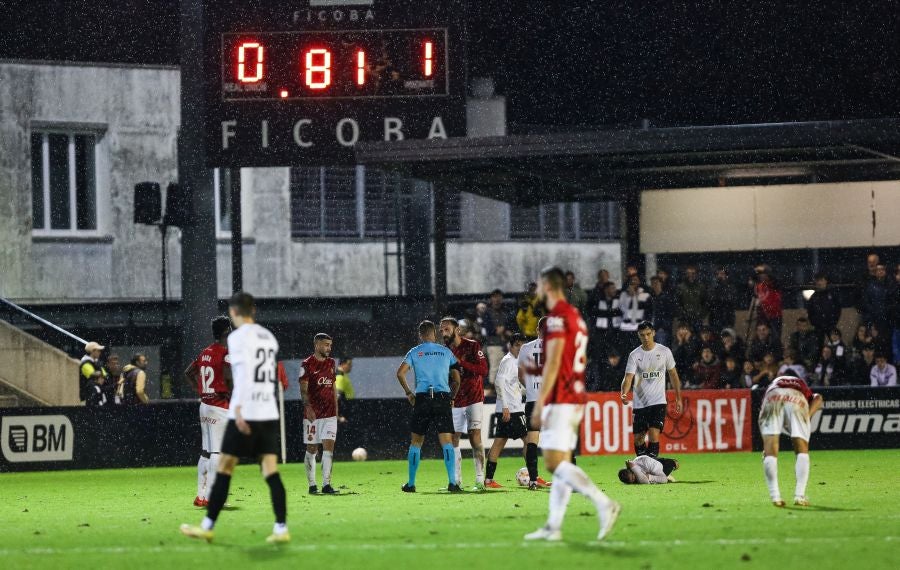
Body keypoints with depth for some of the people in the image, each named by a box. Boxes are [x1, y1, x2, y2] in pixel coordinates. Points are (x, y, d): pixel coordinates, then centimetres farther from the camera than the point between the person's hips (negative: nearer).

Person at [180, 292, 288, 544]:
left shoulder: (238, 337, -6)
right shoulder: (269, 337, 16)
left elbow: (243, 372, -17)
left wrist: (238, 410, -21)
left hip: (246, 412, -6)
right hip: (269, 412, 6)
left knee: (224, 469, 3)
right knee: (271, 471, 1)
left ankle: (207, 526, 8)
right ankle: (281, 528, -11)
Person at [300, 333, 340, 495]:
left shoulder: (331, 363, 12)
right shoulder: (307, 364, -5)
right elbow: (303, 390, -11)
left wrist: (336, 410, 17)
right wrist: (308, 407, -27)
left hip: (329, 414, 4)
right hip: (312, 414, -4)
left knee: (329, 446, -8)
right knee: (312, 449, 3)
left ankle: (326, 484, -11)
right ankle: (312, 484, 12)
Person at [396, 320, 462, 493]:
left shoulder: (414, 352, 8)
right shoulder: (446, 352, 12)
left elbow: (400, 373, -4)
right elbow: (456, 379, 13)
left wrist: (408, 393, 6)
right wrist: (452, 397, 23)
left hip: (422, 398, 0)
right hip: (443, 398, 0)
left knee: (416, 441, 11)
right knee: (446, 441, -4)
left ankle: (411, 483, 14)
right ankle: (452, 482, -17)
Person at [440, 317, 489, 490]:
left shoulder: (472, 346, -6)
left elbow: (483, 370, -16)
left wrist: (460, 362, -22)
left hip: (473, 399, -5)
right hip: (454, 402, 5)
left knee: (475, 438, -10)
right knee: (453, 440, 2)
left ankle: (480, 480, -9)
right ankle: (456, 480, 9)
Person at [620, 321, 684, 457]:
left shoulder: (664, 352, 1)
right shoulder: (634, 355, -1)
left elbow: (673, 374, 13)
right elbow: (628, 378, -11)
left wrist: (678, 398, 13)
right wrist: (624, 394, -31)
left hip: (658, 402, -2)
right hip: (639, 403, 2)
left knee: (653, 435, -17)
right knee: (638, 438, 5)